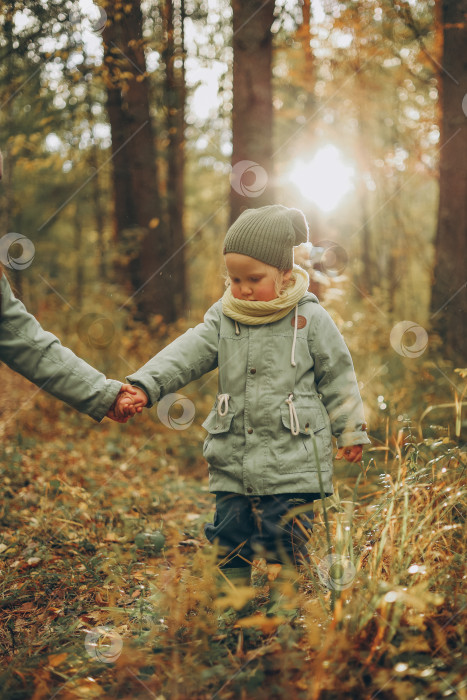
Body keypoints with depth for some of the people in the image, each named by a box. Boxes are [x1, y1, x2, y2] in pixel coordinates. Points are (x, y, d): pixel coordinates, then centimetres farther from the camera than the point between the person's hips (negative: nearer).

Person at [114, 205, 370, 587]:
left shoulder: (311, 319, -3)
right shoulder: (222, 317, 5)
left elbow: (337, 376, 5)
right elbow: (185, 355, -5)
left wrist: (351, 431, 8)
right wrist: (143, 387, -20)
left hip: (293, 463, -3)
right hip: (232, 463, 4)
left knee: (288, 550, 0)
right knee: (230, 549, 10)